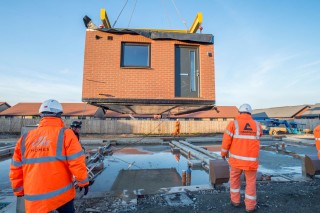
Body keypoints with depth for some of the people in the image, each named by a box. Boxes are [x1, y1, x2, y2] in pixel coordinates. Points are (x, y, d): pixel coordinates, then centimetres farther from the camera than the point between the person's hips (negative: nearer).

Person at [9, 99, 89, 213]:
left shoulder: (25, 138, 2)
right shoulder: (65, 134, -13)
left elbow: (16, 169, 9)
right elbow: (77, 163, -15)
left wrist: (18, 190, 23)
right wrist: (83, 182, -1)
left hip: (34, 199, 3)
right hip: (61, 194, -3)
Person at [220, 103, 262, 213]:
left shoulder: (233, 124, -10)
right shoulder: (257, 125, -2)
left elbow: (226, 141, -9)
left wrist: (223, 153, 8)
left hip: (236, 159, -1)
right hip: (251, 160, 1)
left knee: (234, 179, 23)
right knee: (251, 182, 20)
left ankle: (235, 200, 33)